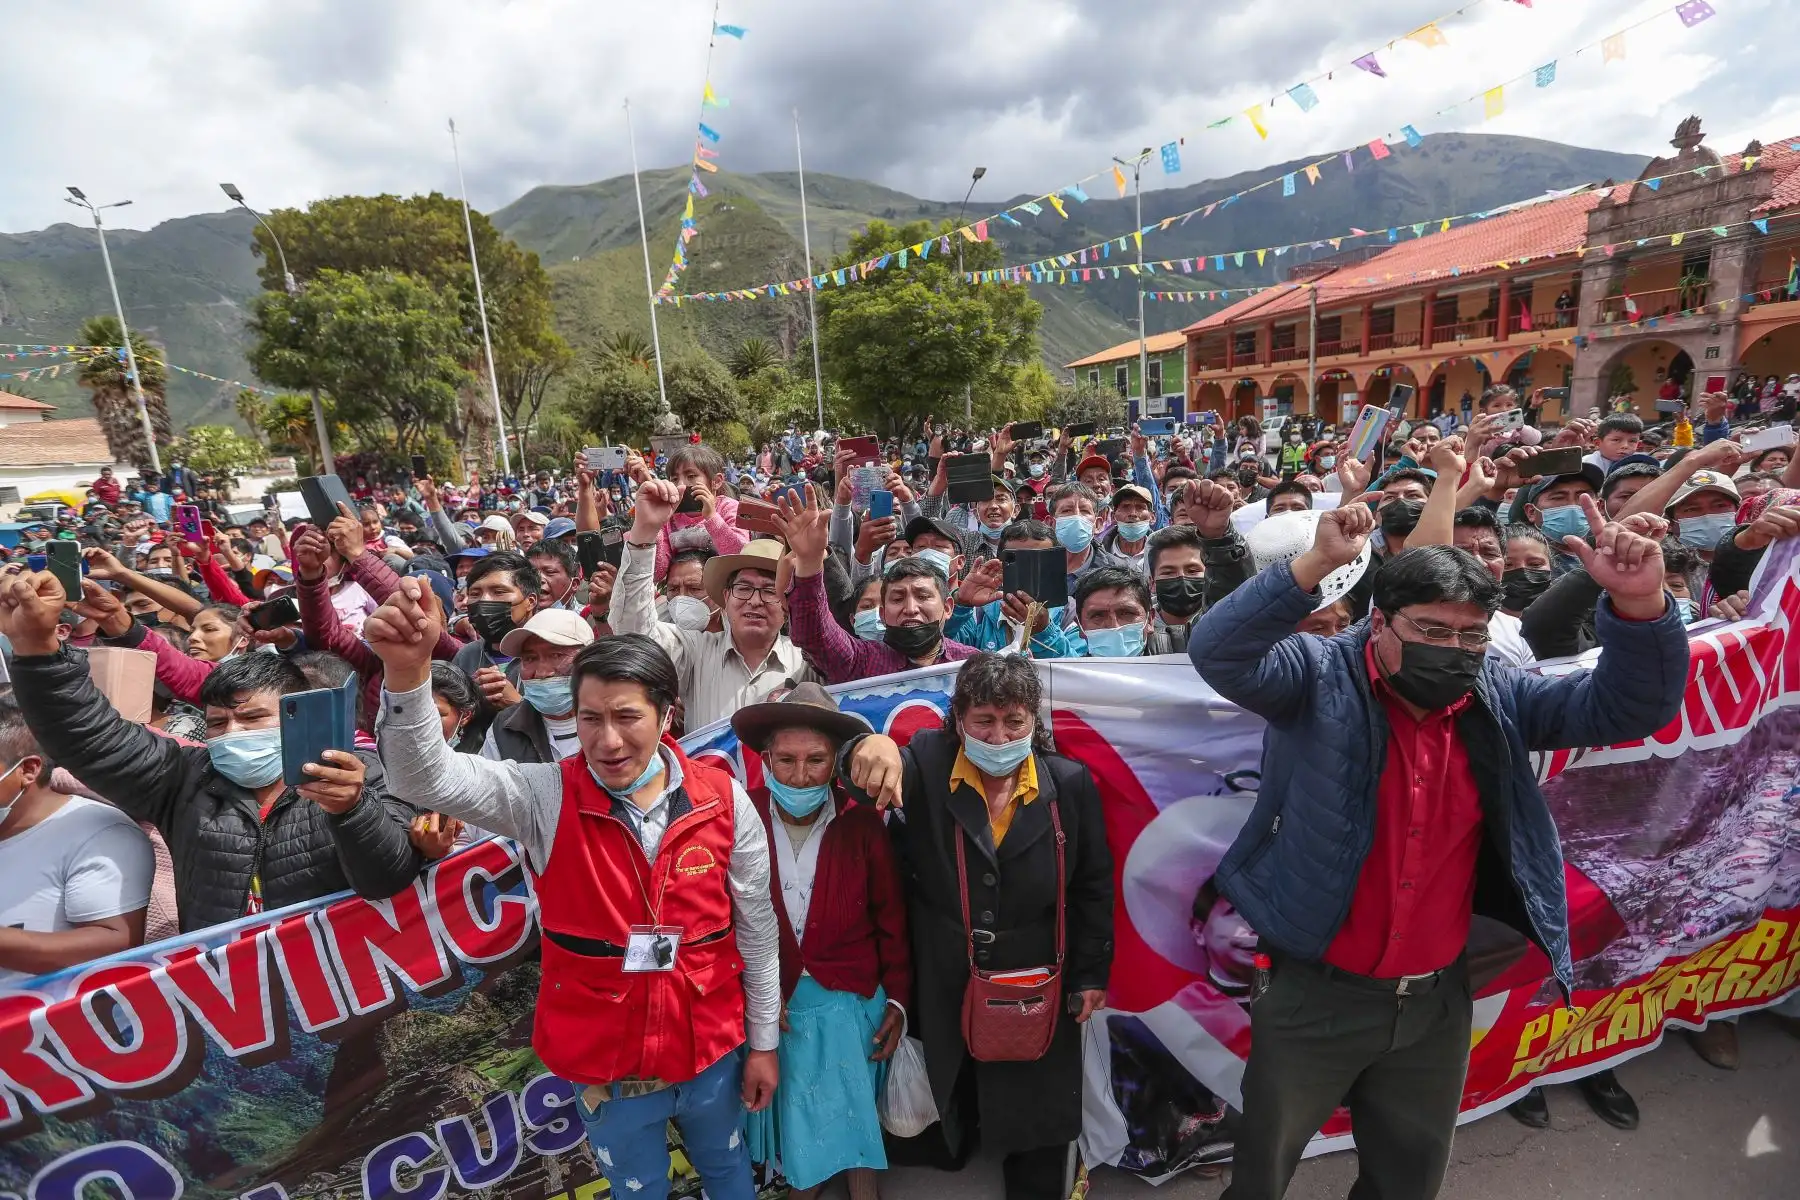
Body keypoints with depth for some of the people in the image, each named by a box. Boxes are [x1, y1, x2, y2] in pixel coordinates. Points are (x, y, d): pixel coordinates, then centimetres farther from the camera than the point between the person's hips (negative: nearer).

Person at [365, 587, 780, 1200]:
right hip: (603, 1062, 0)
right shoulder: (547, 796, -16)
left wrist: (763, 1042, 2)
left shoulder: (723, 799, -16)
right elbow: (426, 777, -31)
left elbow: (757, 927, -6)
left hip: (711, 1050, 1)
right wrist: (408, 671, -49)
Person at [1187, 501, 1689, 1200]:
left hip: (1436, 1000, 5)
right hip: (1315, 992, -4)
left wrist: (1639, 607, -23)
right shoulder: (1322, 679, -16)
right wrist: (1315, 565, -42)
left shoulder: (1498, 698, -1)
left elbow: (1628, 708, -5)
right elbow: (1219, 653, -31)